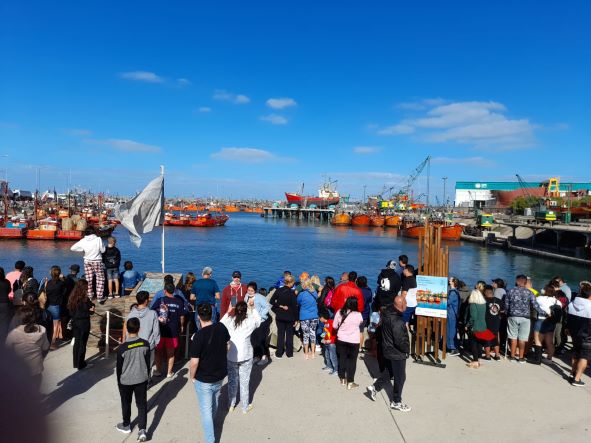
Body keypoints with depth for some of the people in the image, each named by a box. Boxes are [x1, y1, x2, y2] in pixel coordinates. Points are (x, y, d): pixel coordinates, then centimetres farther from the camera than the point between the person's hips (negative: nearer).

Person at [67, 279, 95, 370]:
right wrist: (91, 310, 2)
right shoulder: (85, 299, -19)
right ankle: (80, 365, 12)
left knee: (76, 342, 17)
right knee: (82, 343, 5)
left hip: (75, 322, 6)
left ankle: (76, 363, 27)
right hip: (84, 323, -6)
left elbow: (70, 311, 6)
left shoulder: (73, 298, -2)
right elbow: (91, 311, -15)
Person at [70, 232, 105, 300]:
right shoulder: (98, 239, -15)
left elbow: (72, 248, 0)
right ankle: (100, 296, 3)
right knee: (100, 279, 5)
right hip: (97, 261, -3)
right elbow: (102, 250, -9)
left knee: (88, 280, 11)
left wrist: (82, 250, 10)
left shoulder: (83, 241, -6)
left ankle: (89, 296, 17)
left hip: (87, 261, 3)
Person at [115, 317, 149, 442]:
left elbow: (119, 367, -8)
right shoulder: (145, 344, -12)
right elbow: (148, 363, 0)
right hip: (141, 379, 2)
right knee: (142, 404, 11)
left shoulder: (122, 348, -20)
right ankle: (142, 430, 5)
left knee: (126, 404, 20)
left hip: (126, 381, -1)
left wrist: (119, 381, 9)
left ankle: (126, 426, 38)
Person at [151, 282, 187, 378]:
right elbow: (182, 316, 0)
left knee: (158, 351, 18)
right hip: (173, 331, 1)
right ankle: (169, 372, 22)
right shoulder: (179, 301, -7)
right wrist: (181, 326, 14)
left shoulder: (160, 301, -12)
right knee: (170, 353, 13)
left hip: (160, 330, -1)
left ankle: (158, 370, 28)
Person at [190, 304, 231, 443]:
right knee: (215, 402, 30)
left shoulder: (199, 336, -28)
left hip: (204, 379, -6)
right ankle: (211, 422, 56)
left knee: (206, 410, 10)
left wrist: (191, 376, -5)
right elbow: (226, 347, 4)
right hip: (220, 374, 6)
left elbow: (194, 362, -24)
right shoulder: (221, 327, -12)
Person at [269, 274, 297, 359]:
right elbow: (294, 306, -12)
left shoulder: (278, 291, -6)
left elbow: (271, 302, -5)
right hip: (290, 317, -2)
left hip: (279, 317, 2)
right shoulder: (292, 293, -15)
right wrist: (296, 319, -5)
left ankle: (279, 353, 14)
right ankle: (289, 353, 17)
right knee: (289, 334, 11)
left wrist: (280, 306, 0)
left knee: (280, 334, 11)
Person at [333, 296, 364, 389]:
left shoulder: (339, 312, -6)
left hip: (341, 339, 3)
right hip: (354, 341, -3)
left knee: (342, 358, 16)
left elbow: (334, 326, 5)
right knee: (352, 360, 7)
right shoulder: (358, 315, -13)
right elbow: (361, 331, -1)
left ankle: (343, 379, 28)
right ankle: (350, 382, 11)